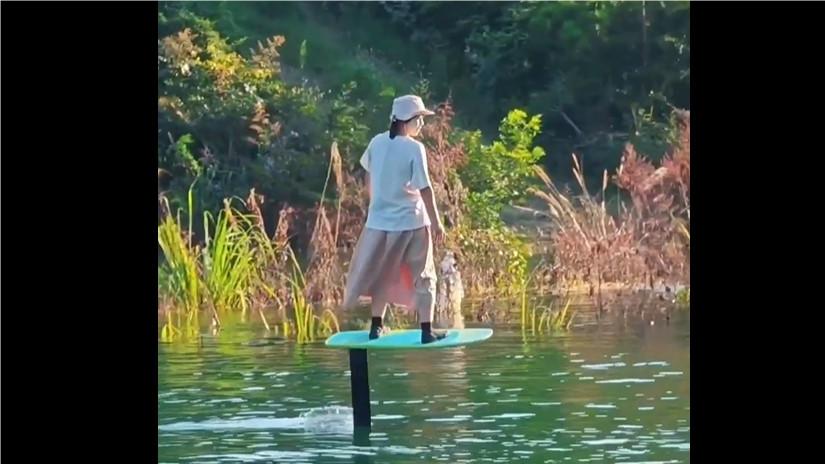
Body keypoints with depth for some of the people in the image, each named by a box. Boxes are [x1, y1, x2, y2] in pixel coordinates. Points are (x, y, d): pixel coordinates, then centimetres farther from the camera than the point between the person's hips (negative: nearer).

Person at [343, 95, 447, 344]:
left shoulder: (377, 143, 0)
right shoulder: (414, 148, -16)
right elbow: (424, 189, -16)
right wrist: (436, 222, -8)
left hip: (380, 221, 5)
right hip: (411, 222, -5)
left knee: (382, 275, 20)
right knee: (424, 277, 6)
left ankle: (377, 326, 22)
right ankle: (426, 331, 2)